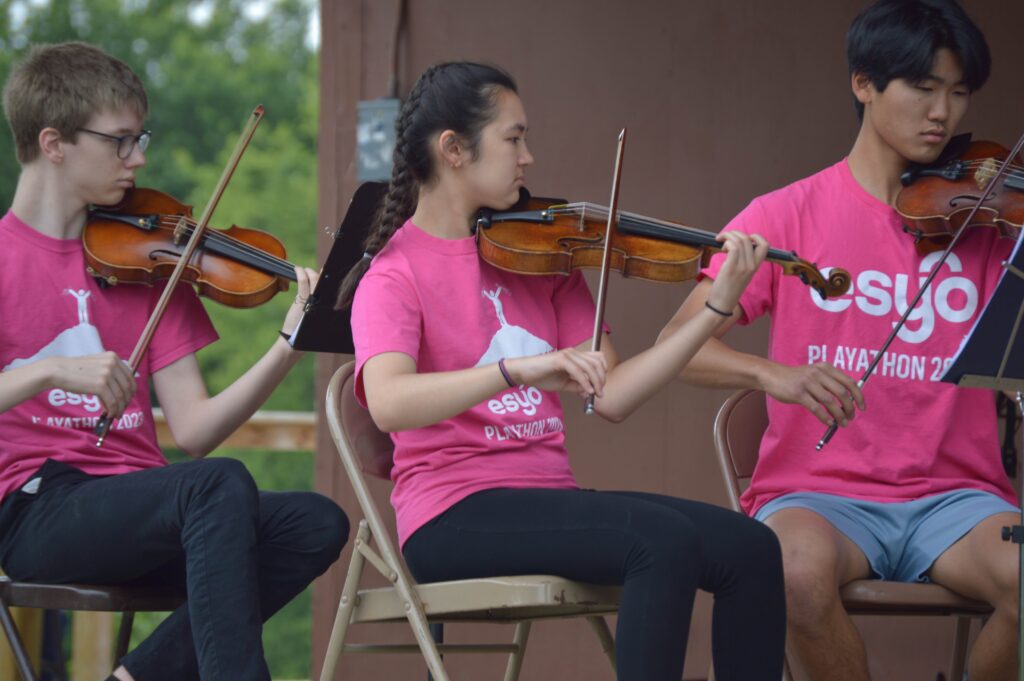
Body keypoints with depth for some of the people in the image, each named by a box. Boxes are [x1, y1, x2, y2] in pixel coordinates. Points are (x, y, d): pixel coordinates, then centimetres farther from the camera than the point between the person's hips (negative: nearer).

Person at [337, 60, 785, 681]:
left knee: (750, 549, -13)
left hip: (548, 498, 6)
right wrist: (520, 369, -37)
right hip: (457, 516, -6)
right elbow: (387, 403, -25)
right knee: (665, 540, -29)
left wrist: (719, 307, 1)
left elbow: (613, 396, 7)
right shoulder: (396, 274, -4)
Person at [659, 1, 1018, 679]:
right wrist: (773, 373, -24)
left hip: (953, 493, 2)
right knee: (802, 565, -37)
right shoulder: (789, 215, 5)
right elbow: (678, 345, -4)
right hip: (817, 491, -1)